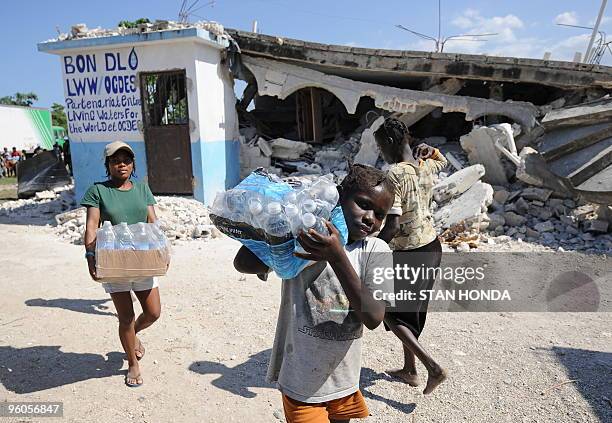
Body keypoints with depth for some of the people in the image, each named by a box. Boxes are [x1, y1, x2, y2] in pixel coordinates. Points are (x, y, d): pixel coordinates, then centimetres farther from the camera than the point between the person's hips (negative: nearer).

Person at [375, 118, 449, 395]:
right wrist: (430, 151, 7)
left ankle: (433, 368, 6)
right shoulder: (427, 166, 0)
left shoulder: (394, 174, -23)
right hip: (432, 248, 8)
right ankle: (409, 370, 36)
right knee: (412, 312, 22)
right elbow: (443, 162, 28)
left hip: (409, 255, -8)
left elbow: (392, 225, -28)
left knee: (392, 313, 11)